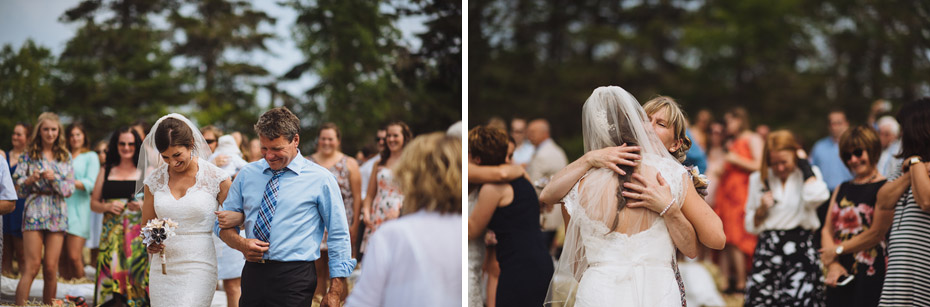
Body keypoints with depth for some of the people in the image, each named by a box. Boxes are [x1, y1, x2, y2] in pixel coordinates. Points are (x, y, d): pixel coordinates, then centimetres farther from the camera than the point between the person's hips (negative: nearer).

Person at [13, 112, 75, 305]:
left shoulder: (65, 157, 10)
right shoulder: (29, 155, 4)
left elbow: (70, 188, 5)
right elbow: (18, 186, 1)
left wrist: (54, 179, -12)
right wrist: (31, 179, -18)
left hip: (57, 215, 2)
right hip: (34, 212, -2)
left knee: (51, 268, 0)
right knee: (32, 266, -10)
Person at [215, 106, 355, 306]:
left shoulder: (320, 179, 0)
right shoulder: (247, 174, 10)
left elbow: (338, 237, 0)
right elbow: (223, 223, 16)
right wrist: (241, 244, -7)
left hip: (294, 282, -4)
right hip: (252, 274, 4)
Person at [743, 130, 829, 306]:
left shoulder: (809, 175, 8)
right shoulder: (759, 179, 13)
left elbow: (817, 197, -18)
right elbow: (751, 226, 18)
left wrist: (805, 165, -6)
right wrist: (762, 209, -3)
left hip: (801, 250, -2)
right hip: (767, 250, 2)